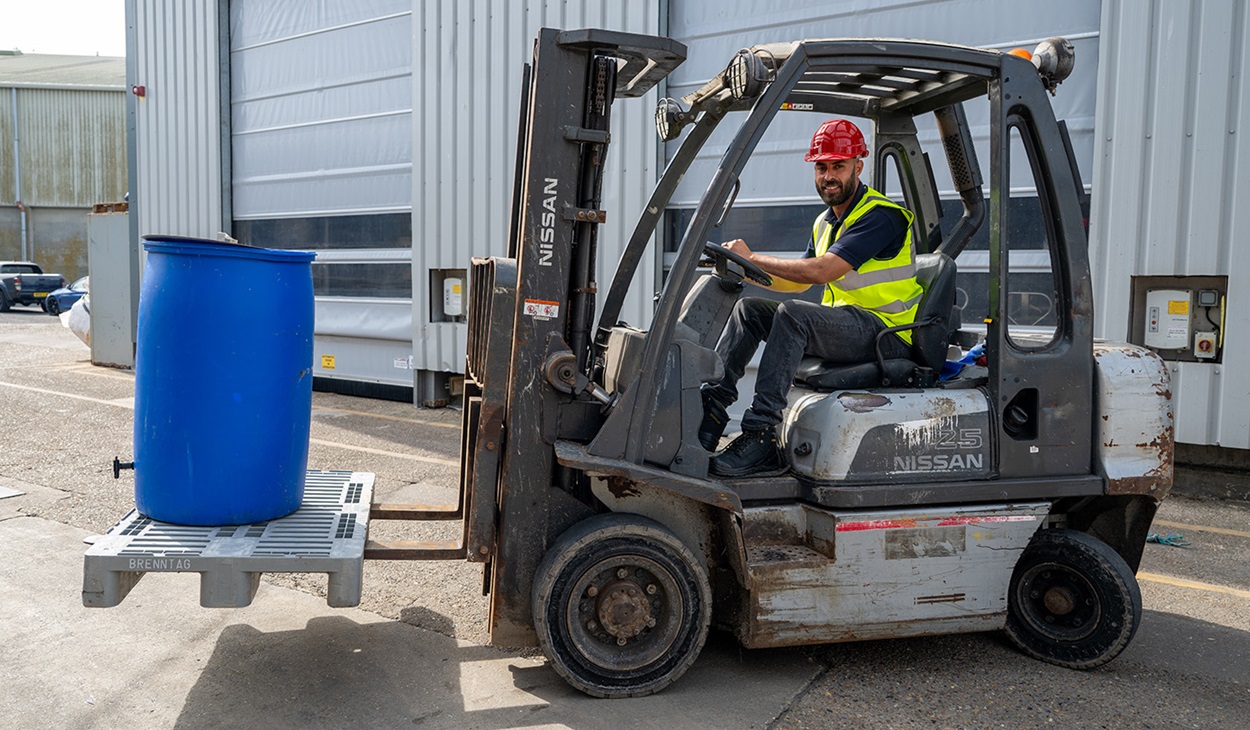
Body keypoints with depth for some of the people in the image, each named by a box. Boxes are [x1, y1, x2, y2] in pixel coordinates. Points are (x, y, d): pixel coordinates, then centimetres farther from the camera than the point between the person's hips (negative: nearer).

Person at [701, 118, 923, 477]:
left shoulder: (881, 216, -14)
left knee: (792, 314, -32)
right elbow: (798, 281, 22)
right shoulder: (825, 222, 16)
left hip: (887, 332, -9)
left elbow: (821, 271, -25)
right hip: (845, 324, 9)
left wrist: (752, 257, -16)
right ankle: (711, 407, -14)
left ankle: (761, 440, -35)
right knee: (749, 308, -2)